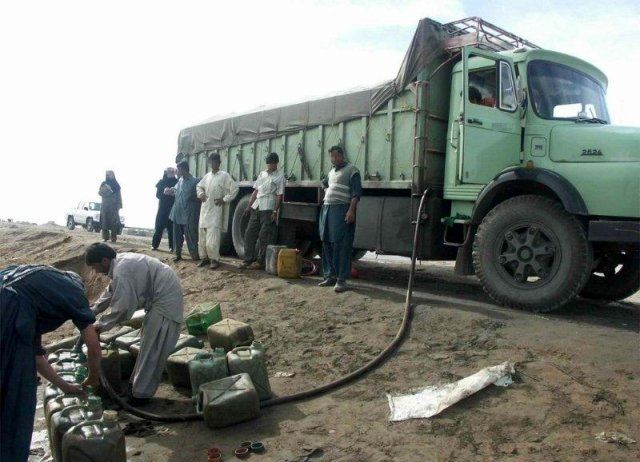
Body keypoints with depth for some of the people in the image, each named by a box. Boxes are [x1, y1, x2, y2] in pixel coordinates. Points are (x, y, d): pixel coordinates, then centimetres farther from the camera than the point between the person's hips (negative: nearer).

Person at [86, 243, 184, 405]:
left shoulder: (121, 272, -24)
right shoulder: (120, 261, 7)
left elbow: (121, 307, -22)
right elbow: (111, 292, 22)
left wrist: (103, 324, -8)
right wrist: (92, 311, 18)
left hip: (165, 301, -10)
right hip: (161, 296, 10)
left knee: (152, 349, -2)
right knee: (149, 345, 19)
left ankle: (141, 394, 8)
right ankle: (138, 384, 31)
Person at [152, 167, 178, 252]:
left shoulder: (177, 182, 3)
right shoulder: (161, 182, 6)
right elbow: (158, 194, -1)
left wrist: (173, 193, -19)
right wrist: (164, 193, -19)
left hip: (172, 208, -1)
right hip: (162, 208, 1)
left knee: (171, 228, -1)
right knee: (159, 227, 2)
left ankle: (172, 246, 4)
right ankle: (154, 245, 11)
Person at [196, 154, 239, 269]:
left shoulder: (224, 176, -4)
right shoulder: (207, 176, 13)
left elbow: (234, 189, -7)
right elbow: (199, 186, 28)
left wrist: (224, 200, -10)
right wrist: (201, 194, 8)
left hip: (216, 210, -6)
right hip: (205, 209, 6)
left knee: (213, 235, -12)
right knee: (202, 234, 7)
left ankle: (215, 259, -5)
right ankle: (205, 257, 17)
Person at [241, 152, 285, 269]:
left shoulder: (280, 176, -3)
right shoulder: (262, 173, 15)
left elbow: (279, 196, -8)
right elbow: (256, 191, 17)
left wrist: (275, 211, -15)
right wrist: (249, 206, 11)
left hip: (268, 209, -6)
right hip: (256, 208, 7)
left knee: (264, 237, -3)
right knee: (249, 233, 6)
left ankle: (260, 261, 4)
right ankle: (248, 259, 13)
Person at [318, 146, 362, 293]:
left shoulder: (351, 170, -4)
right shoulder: (332, 171, 19)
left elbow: (356, 192, -13)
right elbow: (324, 183, 41)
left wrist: (351, 210, -22)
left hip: (342, 210, -8)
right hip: (327, 209, 8)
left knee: (341, 245, -9)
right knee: (327, 244, 8)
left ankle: (341, 279, -6)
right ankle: (330, 276, 16)